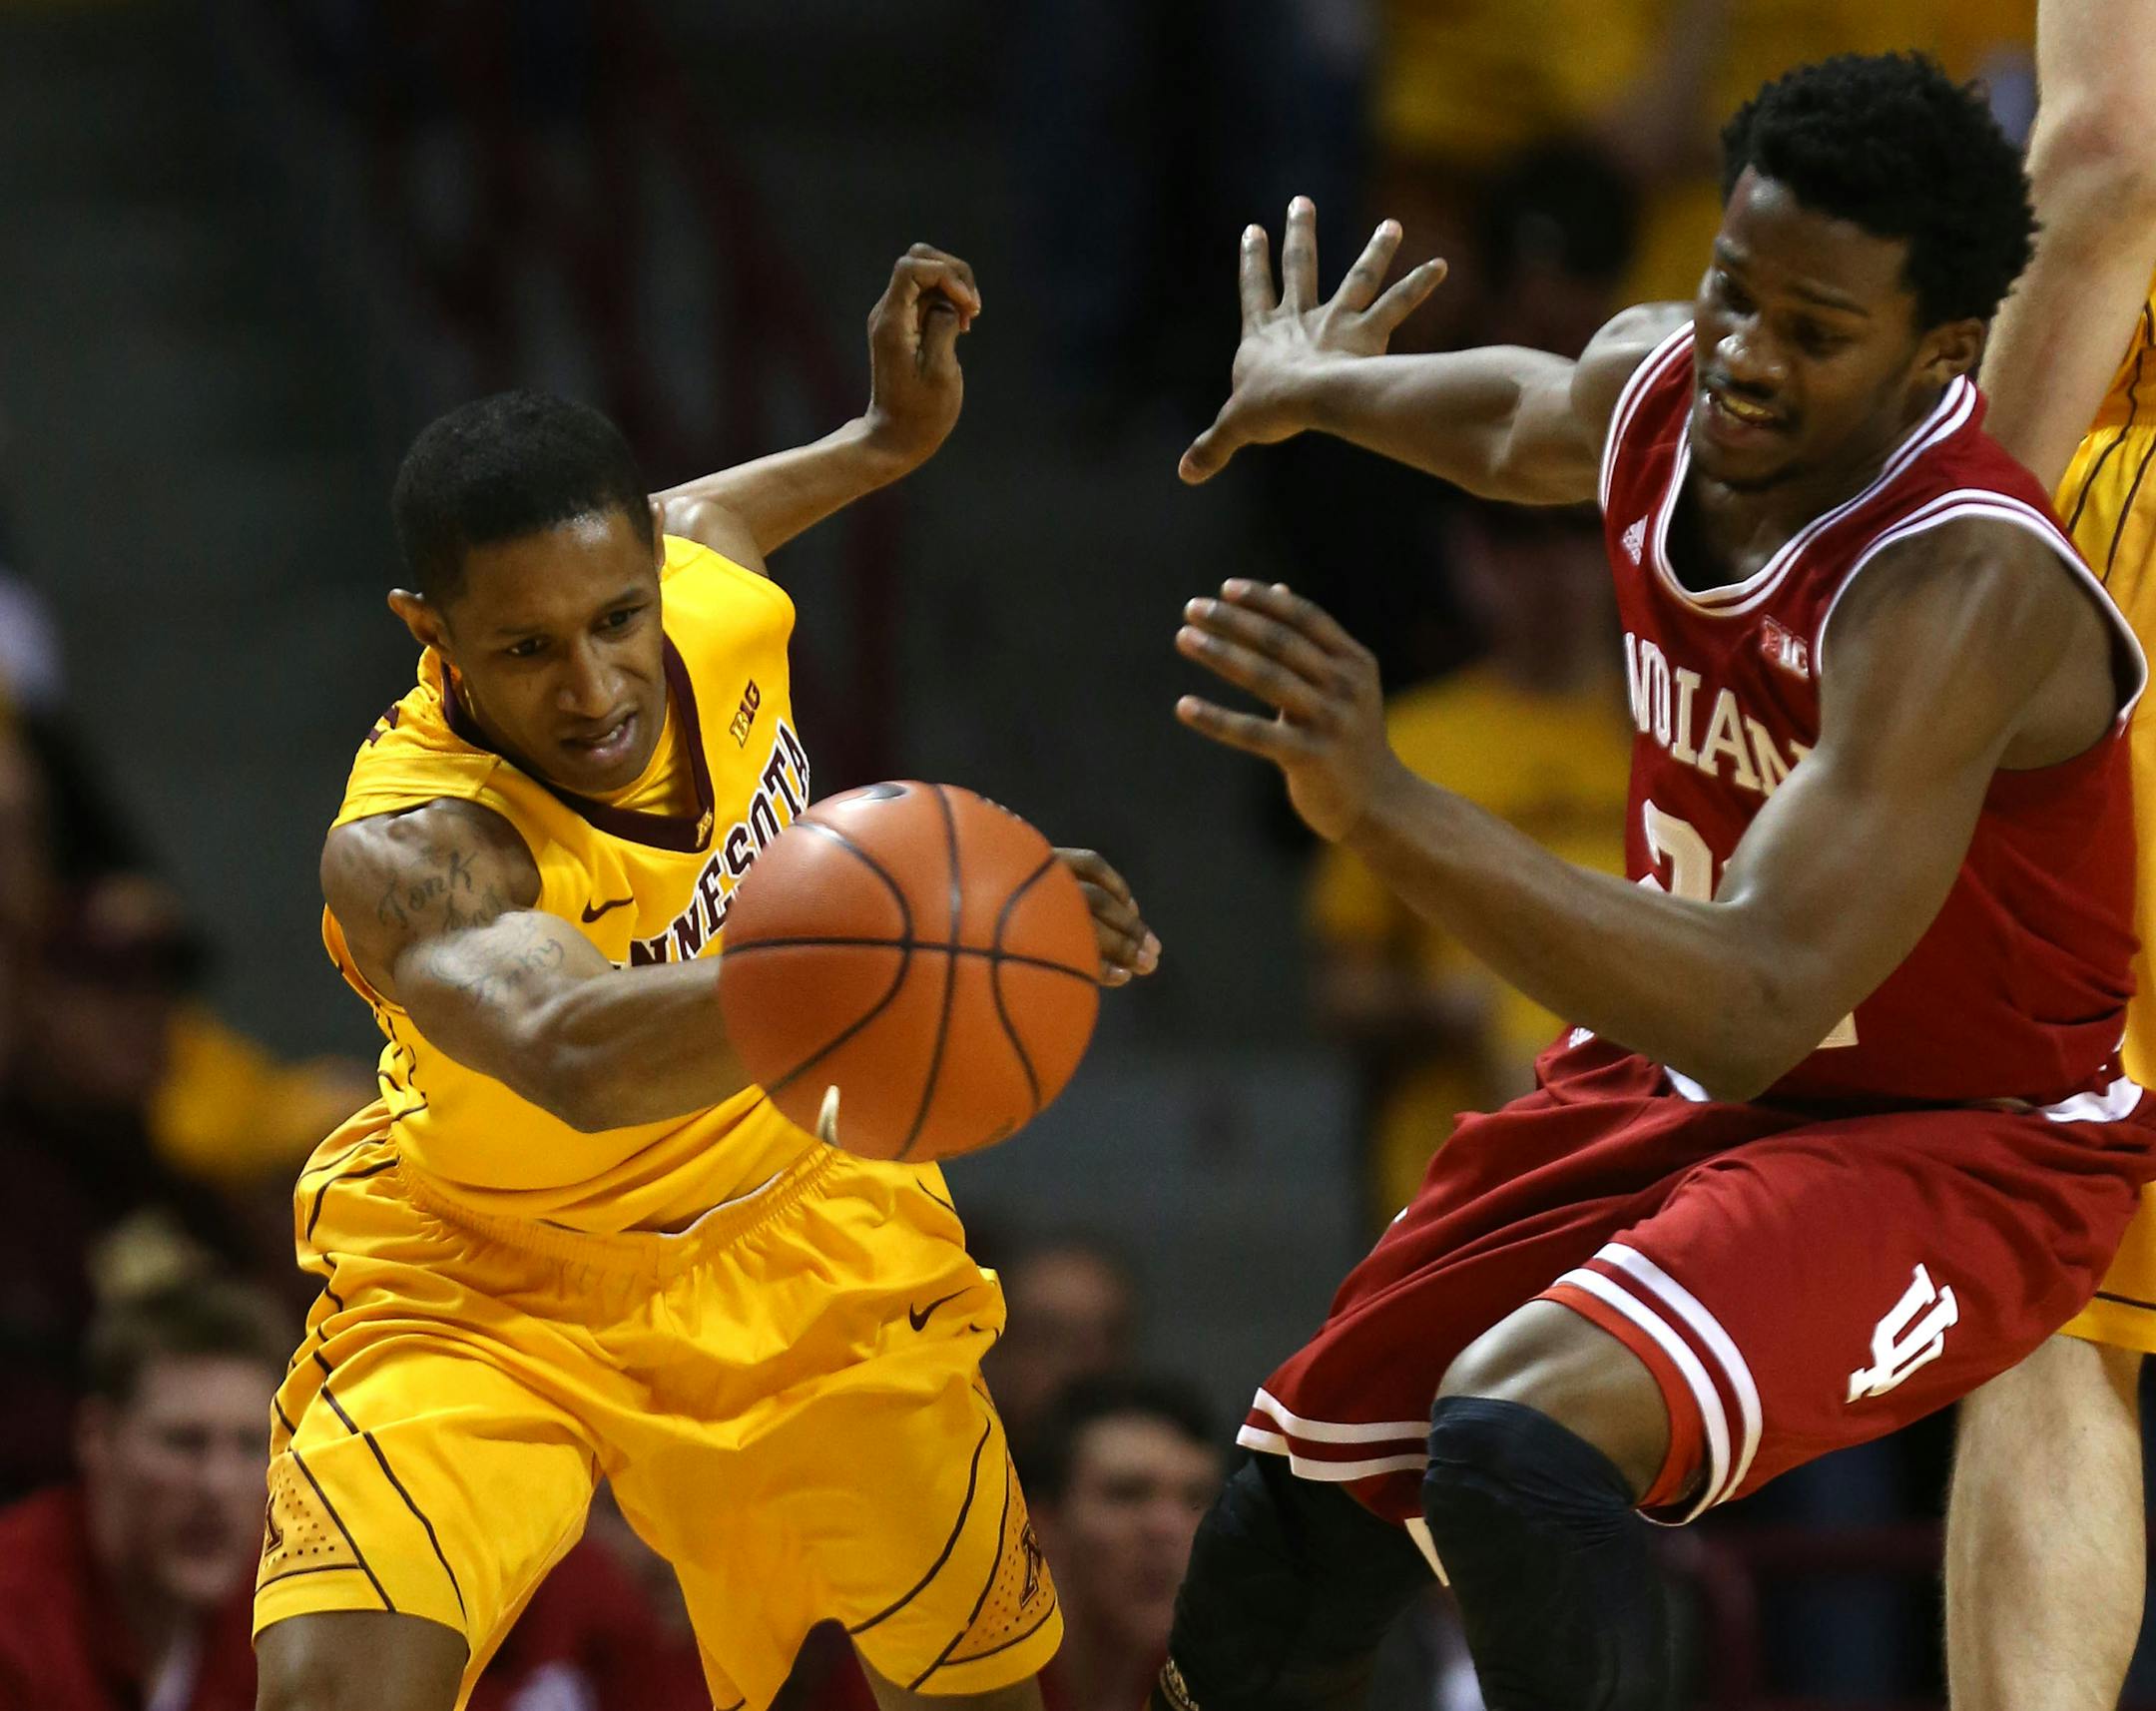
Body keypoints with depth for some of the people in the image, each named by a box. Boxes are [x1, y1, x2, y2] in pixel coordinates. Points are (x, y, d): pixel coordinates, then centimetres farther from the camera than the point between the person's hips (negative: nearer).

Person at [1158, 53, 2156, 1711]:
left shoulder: (1960, 585, -33)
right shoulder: (1657, 381, -9)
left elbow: (1755, 1009, -42)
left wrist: (1382, 807, -50)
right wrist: (1321, 390, 40)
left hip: (1952, 1146, -8)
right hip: (1666, 1082, 8)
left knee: (1520, 1442, -33)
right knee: (1296, 1515, 8)